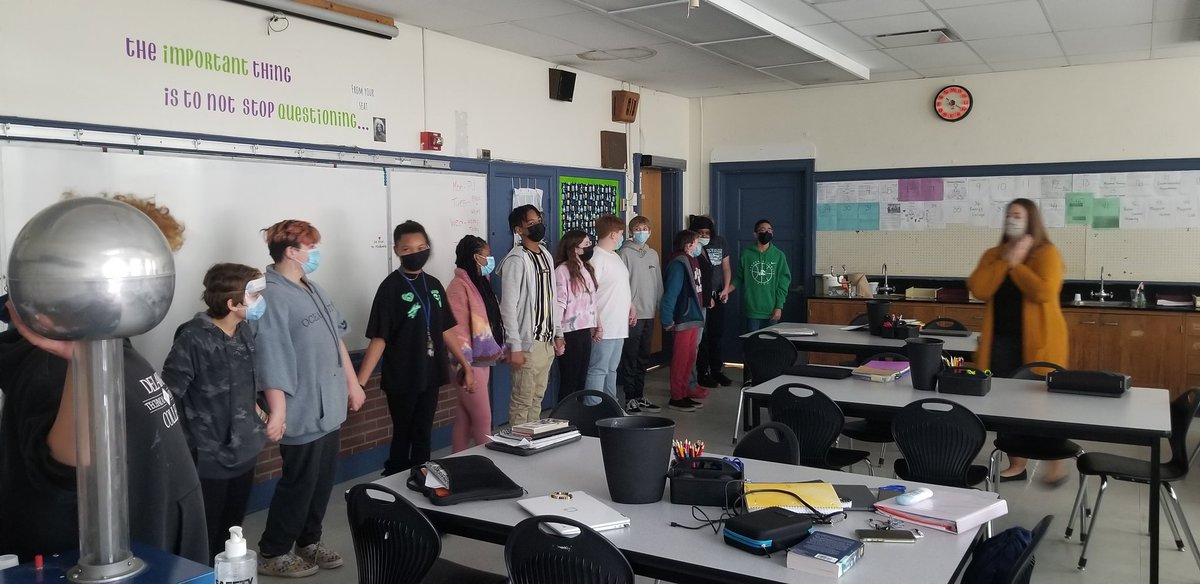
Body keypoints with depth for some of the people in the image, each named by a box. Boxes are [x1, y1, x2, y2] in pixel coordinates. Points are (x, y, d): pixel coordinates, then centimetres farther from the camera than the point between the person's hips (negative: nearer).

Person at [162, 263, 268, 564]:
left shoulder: (245, 330, 3)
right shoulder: (193, 338, -21)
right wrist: (184, 443, -16)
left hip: (244, 451, 7)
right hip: (209, 458, -7)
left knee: (231, 534, 20)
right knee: (203, 541, 6)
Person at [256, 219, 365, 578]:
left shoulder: (314, 290, 10)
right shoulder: (273, 296, -19)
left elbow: (337, 338, 18)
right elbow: (272, 359, -23)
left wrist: (352, 383, 19)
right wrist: (277, 412, -25)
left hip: (330, 408, 9)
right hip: (304, 413, -9)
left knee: (322, 482, 17)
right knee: (299, 484, 3)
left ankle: (308, 542, 32)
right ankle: (271, 553, 20)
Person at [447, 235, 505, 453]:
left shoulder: (480, 283, 13)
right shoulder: (459, 285, -15)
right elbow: (457, 328, -20)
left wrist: (499, 351, 16)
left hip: (482, 361, 9)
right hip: (471, 364, -9)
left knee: (465, 419, 12)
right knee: (483, 420, -3)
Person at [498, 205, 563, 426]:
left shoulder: (546, 255, 12)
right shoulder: (516, 260, -13)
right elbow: (508, 307, -16)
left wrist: (558, 334, 15)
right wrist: (515, 347, -19)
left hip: (547, 341, 8)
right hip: (528, 343, -8)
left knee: (537, 398, 14)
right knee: (522, 400, -1)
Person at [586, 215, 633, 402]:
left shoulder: (615, 257, 15)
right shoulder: (596, 258, -16)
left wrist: (631, 307, 21)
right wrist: (596, 324, -23)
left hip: (619, 326, 10)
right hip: (604, 329, -10)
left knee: (611, 369, 16)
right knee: (598, 371, -4)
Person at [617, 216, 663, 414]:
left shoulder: (653, 254, 14)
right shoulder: (625, 253, -6)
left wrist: (660, 307, 12)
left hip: (649, 314, 7)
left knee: (643, 358, 13)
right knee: (630, 358, -3)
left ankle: (639, 396, 22)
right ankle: (630, 399, 4)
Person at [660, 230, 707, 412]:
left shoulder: (691, 261, 12)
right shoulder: (679, 263, -18)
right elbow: (671, 292, -22)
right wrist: (667, 320, -23)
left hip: (693, 317, 10)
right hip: (684, 319, -10)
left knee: (689, 358, 15)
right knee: (681, 359, -2)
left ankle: (684, 393, 24)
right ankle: (676, 398, 5)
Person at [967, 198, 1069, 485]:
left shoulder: (1047, 253, -6)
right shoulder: (993, 255, 9)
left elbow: (1044, 292, -21)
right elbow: (978, 289, -7)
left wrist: (1016, 264, -13)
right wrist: (1006, 261, -11)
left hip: (1037, 340, -5)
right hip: (1001, 340, 5)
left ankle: (1057, 461, 20)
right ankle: (1016, 463, 19)